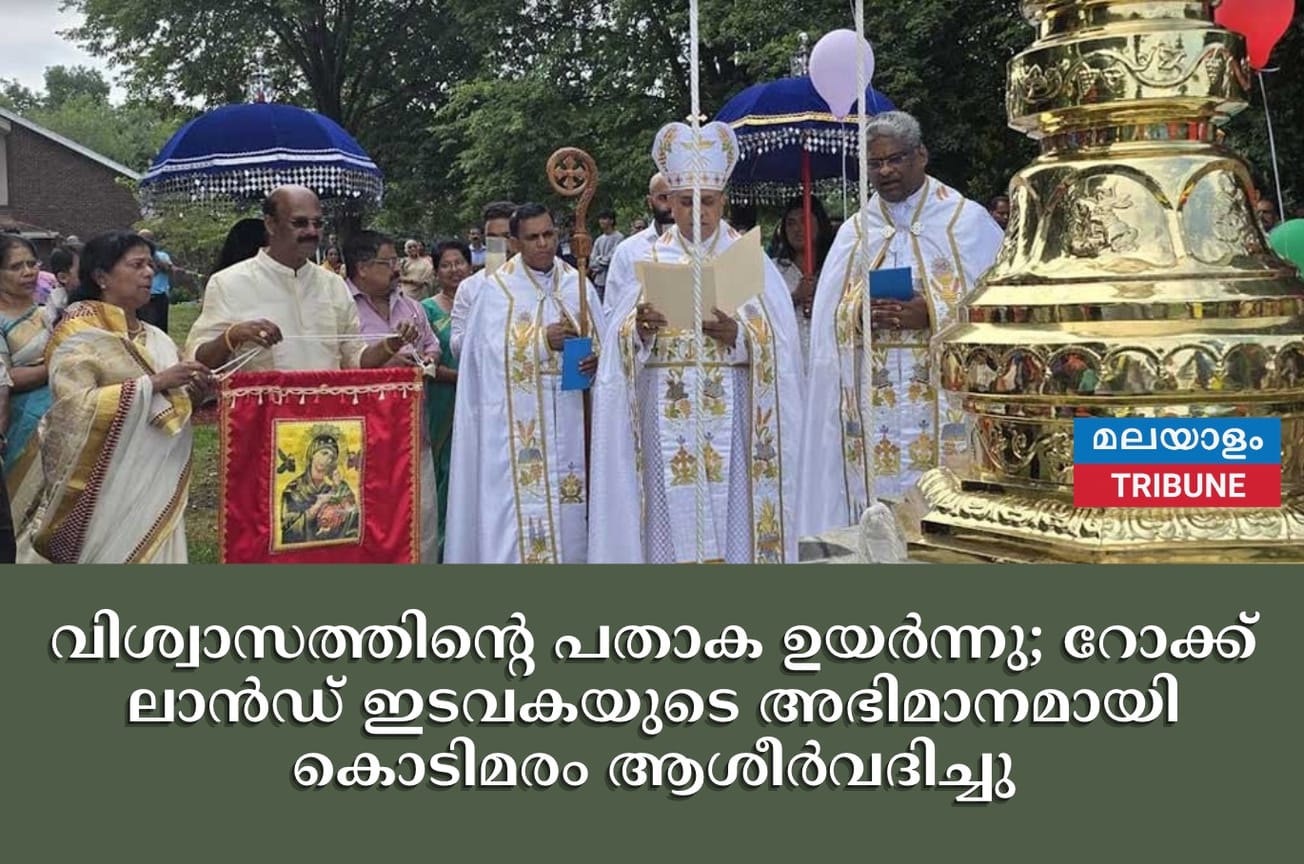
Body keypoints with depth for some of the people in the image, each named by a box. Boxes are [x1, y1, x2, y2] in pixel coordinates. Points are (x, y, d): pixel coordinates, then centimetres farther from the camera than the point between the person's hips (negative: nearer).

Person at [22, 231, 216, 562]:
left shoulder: (157, 340, 12)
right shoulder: (79, 334, -7)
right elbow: (77, 405, -20)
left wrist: (191, 393, -3)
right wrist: (154, 382, -21)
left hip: (157, 485, 6)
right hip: (108, 487, -6)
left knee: (154, 555, 5)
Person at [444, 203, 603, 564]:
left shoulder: (578, 284, 9)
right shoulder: (498, 289, -1)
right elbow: (495, 353, -10)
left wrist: (597, 360, -14)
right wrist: (543, 340, -19)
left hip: (571, 420, 4)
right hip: (519, 425, -3)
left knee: (570, 505, 5)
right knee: (521, 505, -6)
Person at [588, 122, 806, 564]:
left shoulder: (750, 259, 7)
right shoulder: (647, 261, 10)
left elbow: (778, 342, -1)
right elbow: (620, 345, 3)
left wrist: (737, 335, -19)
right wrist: (642, 328, -18)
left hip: (731, 413, -1)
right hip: (666, 417, 1)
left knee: (732, 517, -4)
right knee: (673, 518, -3)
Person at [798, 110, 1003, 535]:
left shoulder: (968, 221, 2)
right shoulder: (854, 232, 13)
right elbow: (829, 323, 11)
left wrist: (931, 315, -16)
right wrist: (859, 317, -10)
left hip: (945, 406, -3)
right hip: (872, 413, 3)